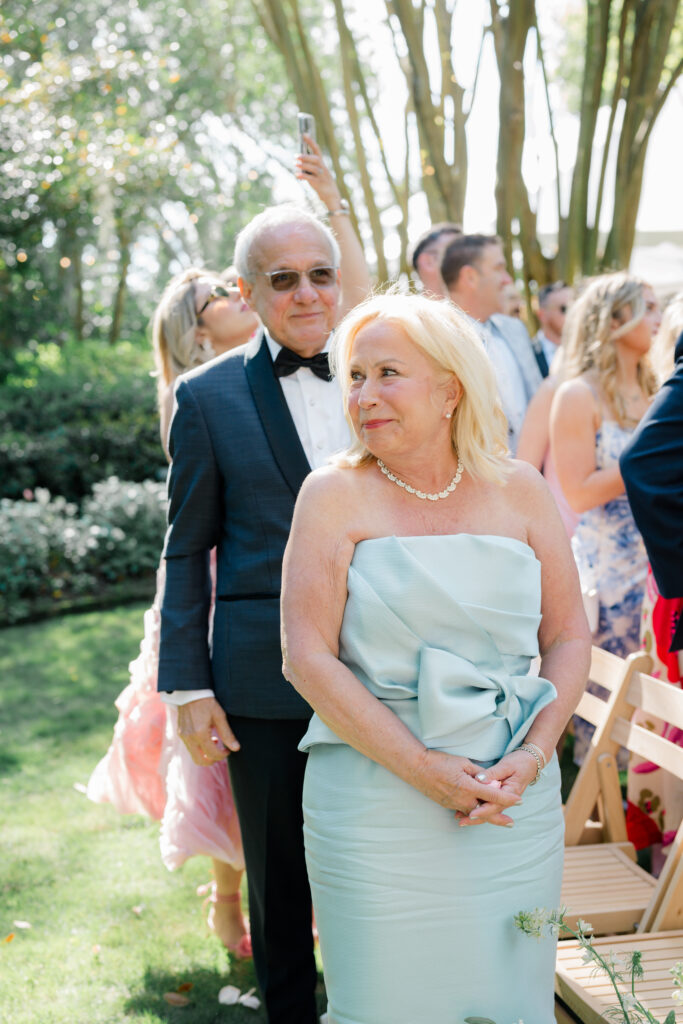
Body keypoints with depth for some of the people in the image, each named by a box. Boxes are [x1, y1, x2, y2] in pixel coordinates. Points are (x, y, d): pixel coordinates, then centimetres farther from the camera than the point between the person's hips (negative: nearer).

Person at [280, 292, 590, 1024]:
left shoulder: (519, 490, 5)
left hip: (517, 802, 3)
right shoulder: (336, 493, -3)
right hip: (376, 805, -2)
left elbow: (569, 635, 7)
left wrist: (531, 756, -9)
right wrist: (423, 769, -16)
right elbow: (307, 656, -10)